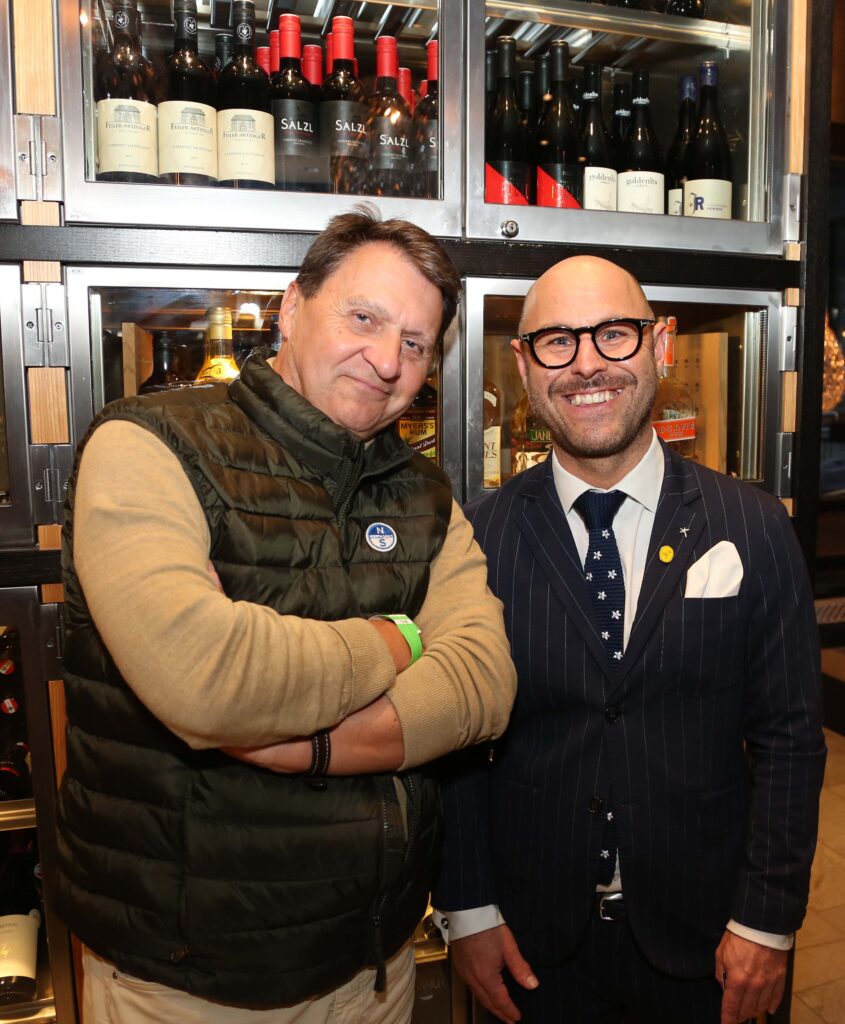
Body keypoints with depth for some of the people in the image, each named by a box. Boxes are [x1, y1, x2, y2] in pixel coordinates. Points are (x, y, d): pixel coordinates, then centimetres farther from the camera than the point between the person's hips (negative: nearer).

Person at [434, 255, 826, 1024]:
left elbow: (788, 738, -4)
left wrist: (766, 921, -4)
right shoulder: (480, 536, -10)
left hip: (699, 940, 1)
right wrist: (467, 909, -4)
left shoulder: (755, 528, -8)